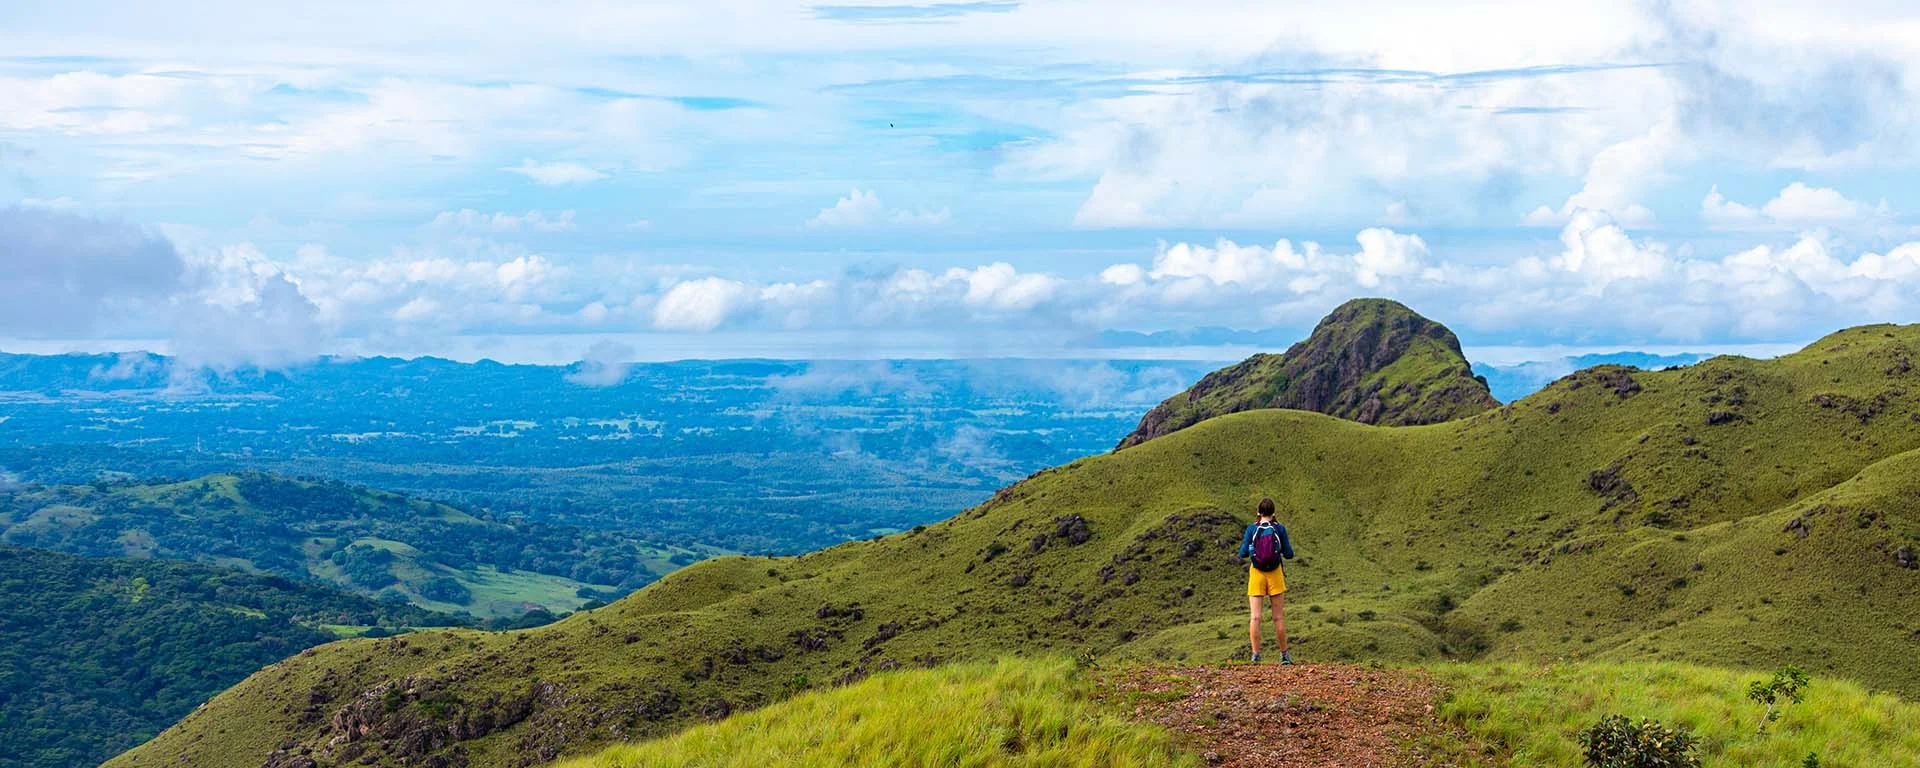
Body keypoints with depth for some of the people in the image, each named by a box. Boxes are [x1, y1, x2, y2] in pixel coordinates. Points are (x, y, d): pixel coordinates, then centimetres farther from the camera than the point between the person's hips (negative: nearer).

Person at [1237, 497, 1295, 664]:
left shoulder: (1251, 529, -4)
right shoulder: (1280, 529, -5)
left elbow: (1243, 553, -2)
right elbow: (1288, 554, -2)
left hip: (1256, 575, 0)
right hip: (1275, 575, 0)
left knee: (1255, 617, -1)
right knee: (1279, 617, 9)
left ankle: (1256, 655, -8)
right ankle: (1284, 654, 16)